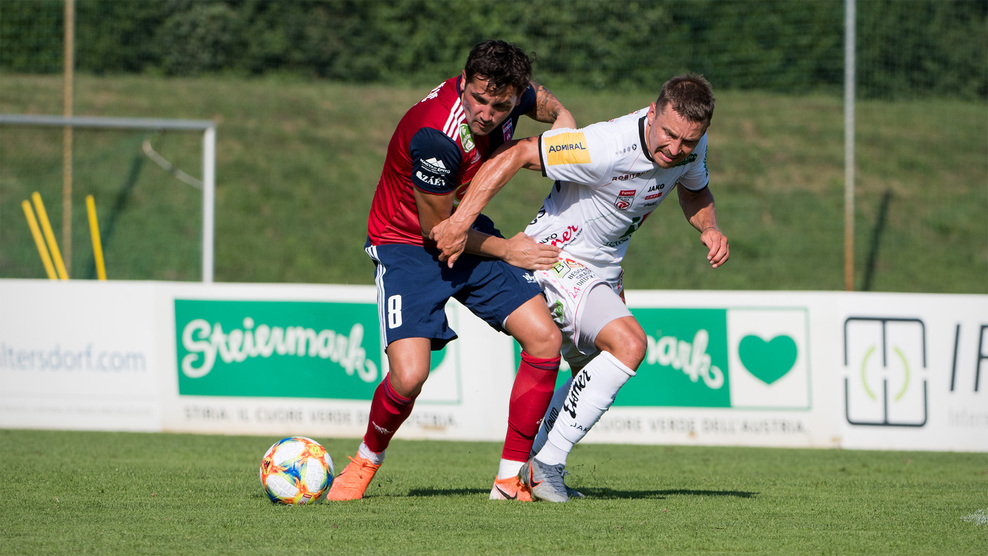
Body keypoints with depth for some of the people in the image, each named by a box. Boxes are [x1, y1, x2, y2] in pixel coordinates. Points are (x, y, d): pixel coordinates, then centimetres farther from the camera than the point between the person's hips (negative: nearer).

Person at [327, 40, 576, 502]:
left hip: (468, 231, 7)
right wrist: (504, 250, -10)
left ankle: (510, 479, 1)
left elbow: (550, 105, 14)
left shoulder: (513, 95, -14)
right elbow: (436, 230, -21)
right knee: (409, 376, -23)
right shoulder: (435, 135, -35)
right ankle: (366, 461, 9)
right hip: (406, 244, -7)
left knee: (545, 340, -9)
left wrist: (563, 121, -9)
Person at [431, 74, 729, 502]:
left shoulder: (691, 147, -9)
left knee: (596, 376, 18)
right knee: (629, 344, -26)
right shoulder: (607, 148, -33)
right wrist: (460, 222, -35)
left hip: (603, 270, 9)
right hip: (557, 257, -9)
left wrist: (709, 229, -7)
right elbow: (515, 154, -31)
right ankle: (545, 464, -21)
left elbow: (694, 190, 15)